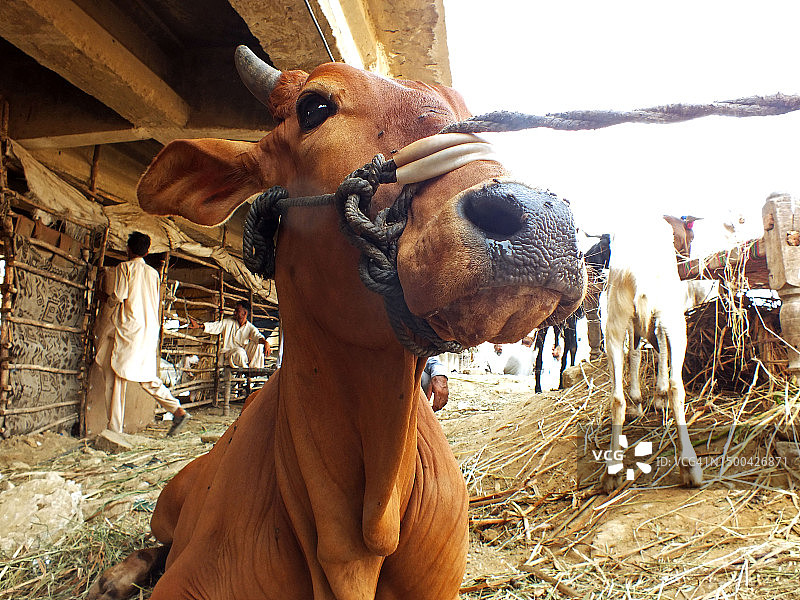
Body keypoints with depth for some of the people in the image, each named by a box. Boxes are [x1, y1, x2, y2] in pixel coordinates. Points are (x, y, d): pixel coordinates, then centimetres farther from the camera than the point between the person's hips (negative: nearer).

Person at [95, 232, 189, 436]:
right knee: (147, 377, 13)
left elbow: (116, 297, -11)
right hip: (148, 330, 6)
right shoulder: (153, 273, 13)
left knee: (116, 376, -2)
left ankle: (114, 428, -1)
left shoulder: (124, 268, -4)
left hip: (126, 328, -6)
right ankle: (178, 410, 4)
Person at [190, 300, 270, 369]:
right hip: (229, 352, -1)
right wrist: (199, 325, -24)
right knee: (240, 352, -35)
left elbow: (257, 336, -15)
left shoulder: (250, 328, 3)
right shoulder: (228, 323, 6)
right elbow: (215, 326, -6)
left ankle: (255, 369, -17)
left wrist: (265, 343, -39)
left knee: (258, 345, -23)